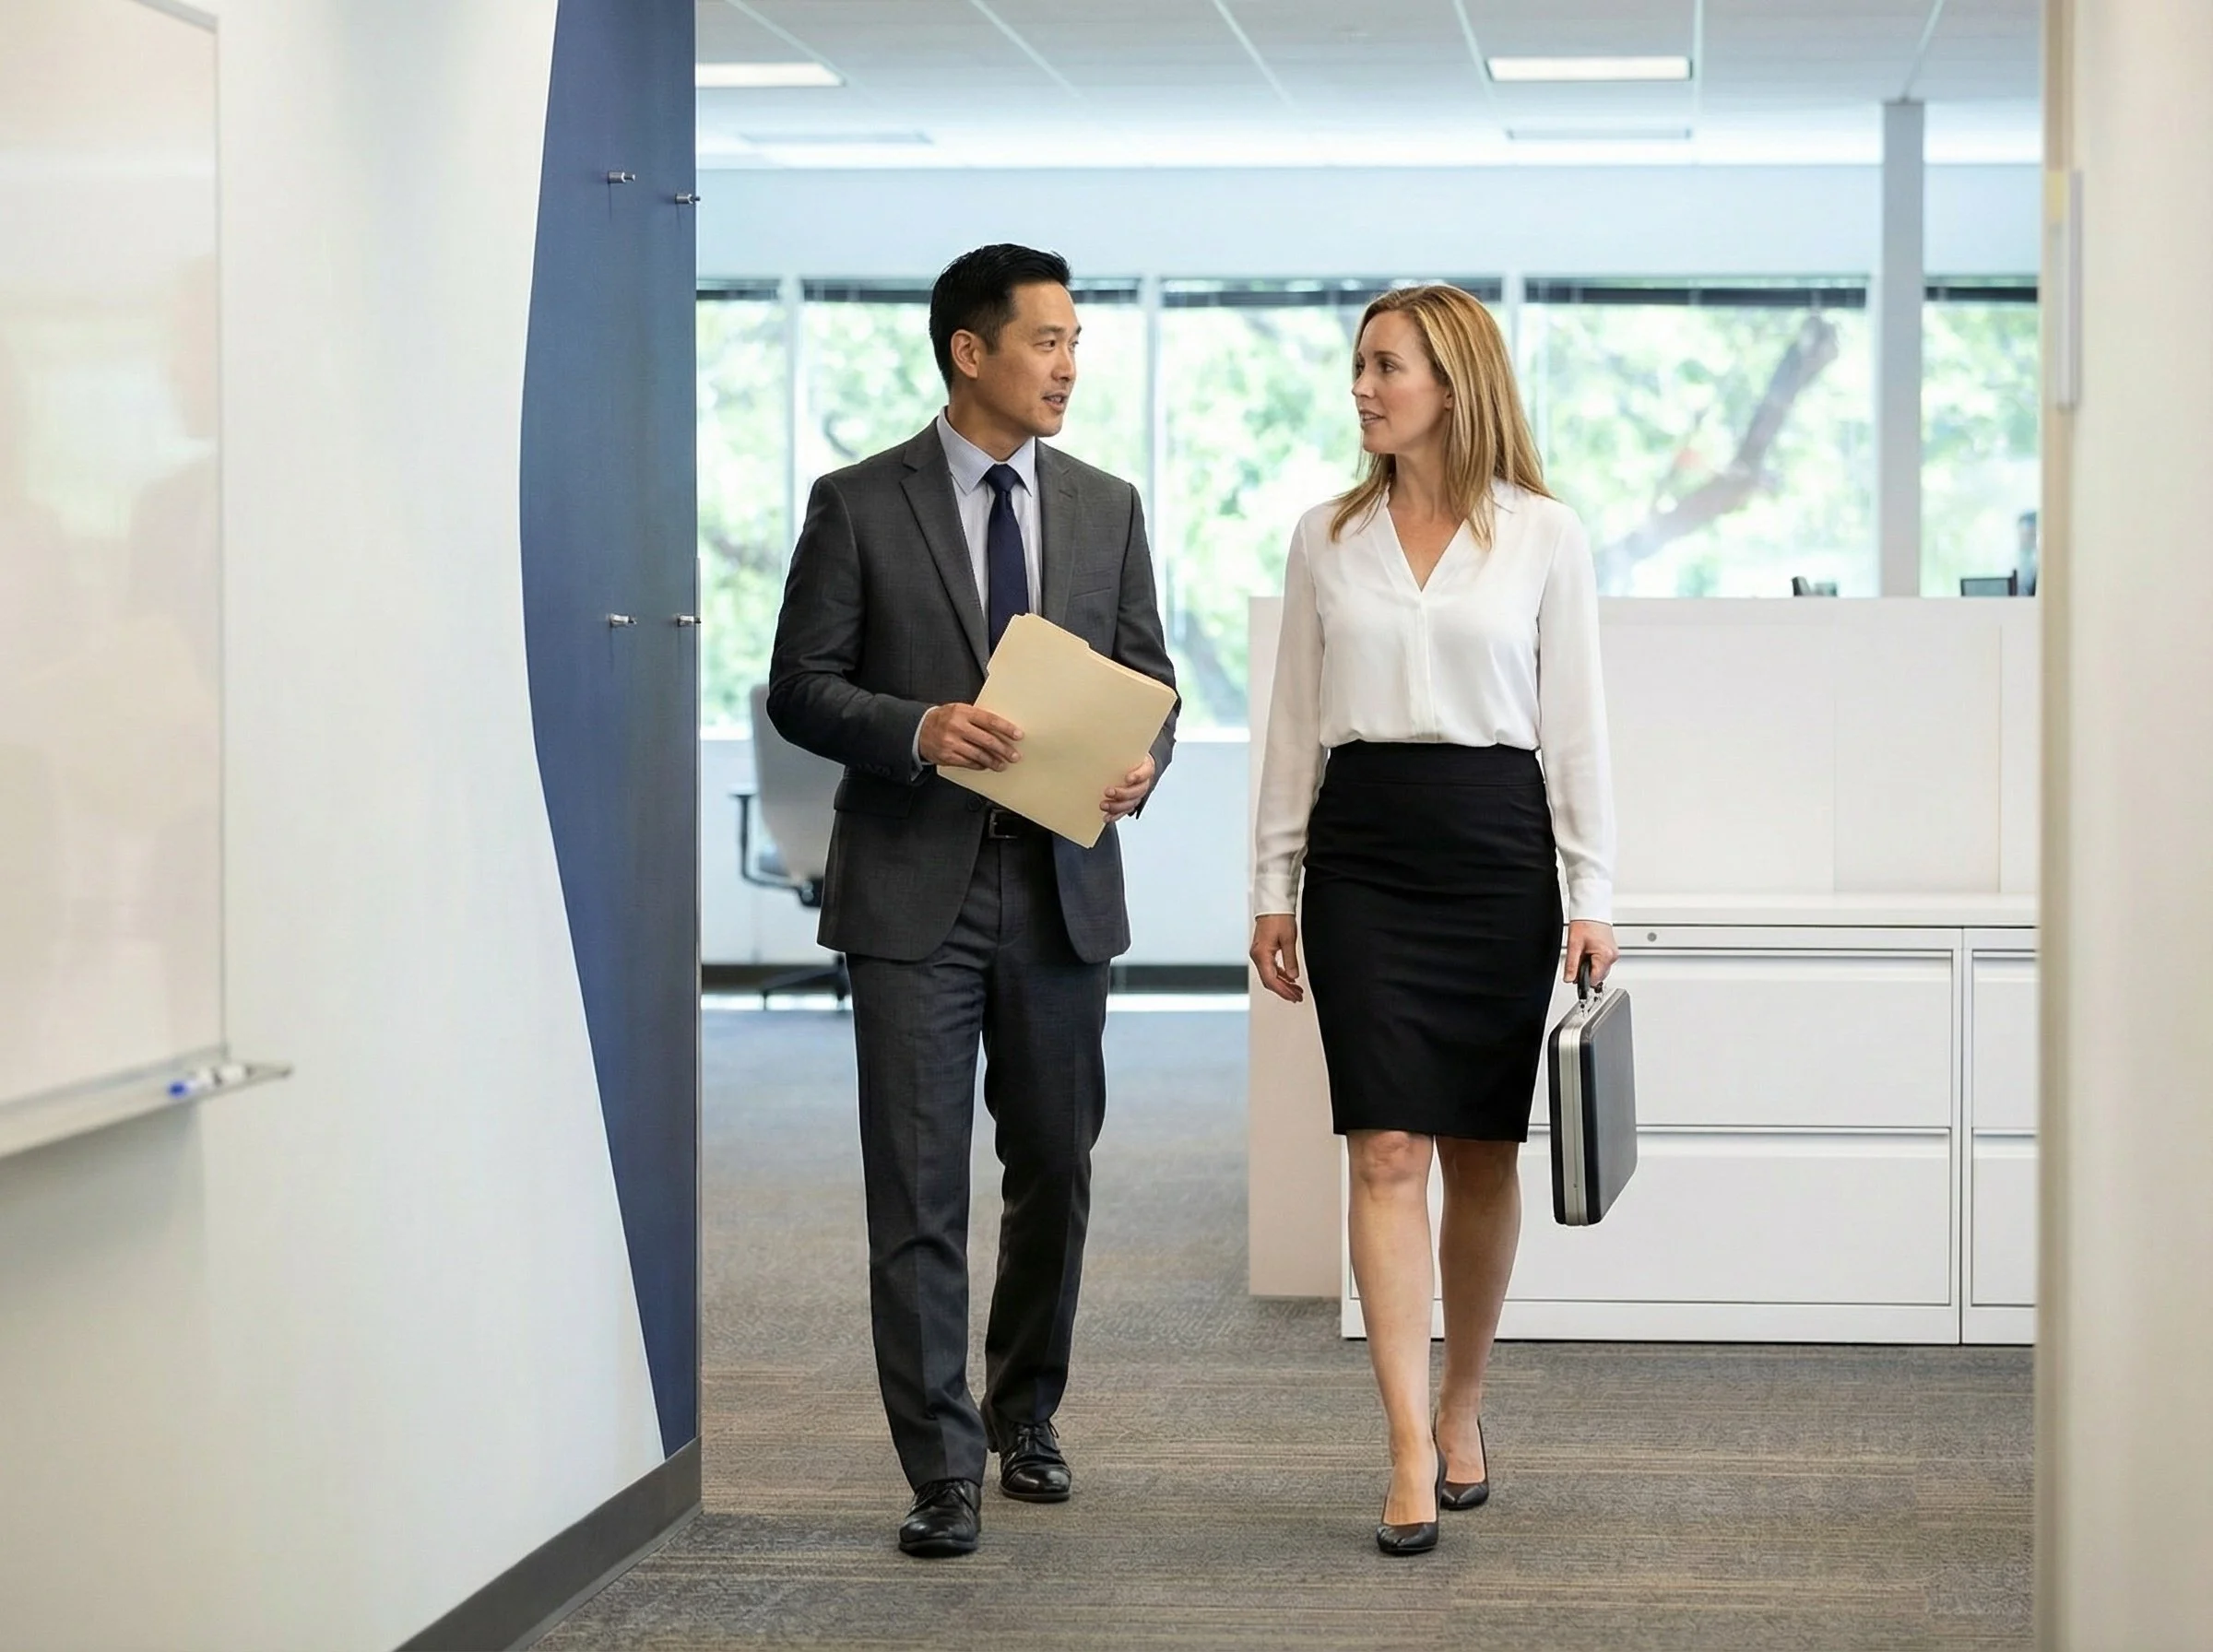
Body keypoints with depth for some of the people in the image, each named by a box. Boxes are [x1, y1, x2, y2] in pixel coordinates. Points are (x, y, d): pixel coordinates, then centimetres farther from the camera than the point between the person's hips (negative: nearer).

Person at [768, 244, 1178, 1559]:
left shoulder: (1107, 508, 10)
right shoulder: (859, 505, -1)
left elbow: (1148, 680, 12)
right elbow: (801, 687, -2)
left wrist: (1141, 761, -10)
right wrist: (918, 729, -20)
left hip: (1063, 885, 4)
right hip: (916, 891, -4)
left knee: (1055, 1172, 12)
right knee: (919, 1190, -5)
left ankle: (1026, 1415, 31)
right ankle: (945, 1469, -1)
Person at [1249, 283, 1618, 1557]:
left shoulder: (1544, 536, 2)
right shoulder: (1328, 539, 9)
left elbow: (1576, 724, 2)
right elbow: (1296, 724, 12)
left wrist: (1593, 898, -3)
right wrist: (1275, 886, 8)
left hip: (1496, 847, -1)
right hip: (1361, 853, 1)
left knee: (1482, 1152, 7)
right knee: (1388, 1150, -8)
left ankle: (1462, 1408, 26)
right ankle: (1413, 1456, -10)